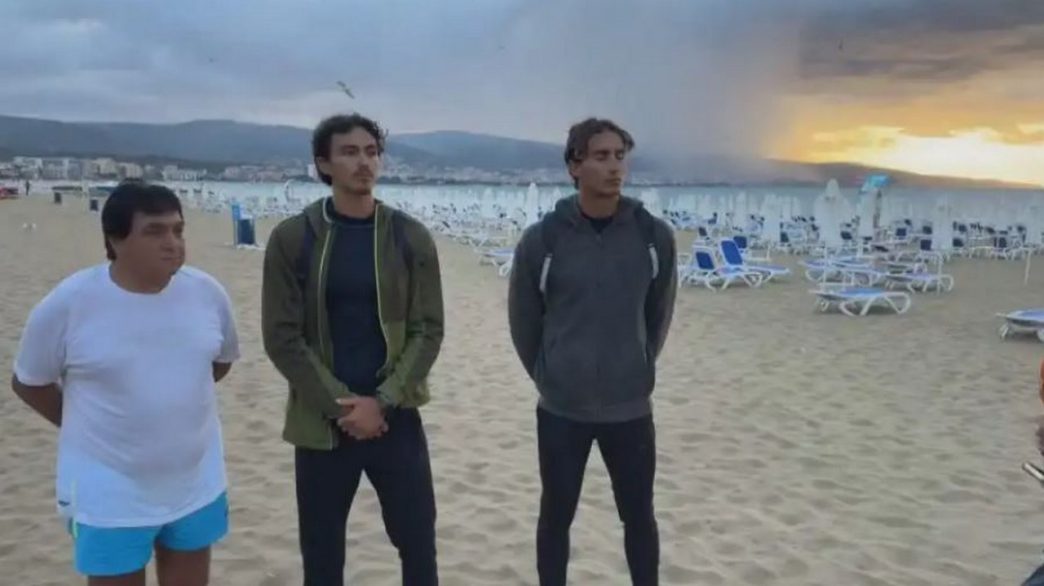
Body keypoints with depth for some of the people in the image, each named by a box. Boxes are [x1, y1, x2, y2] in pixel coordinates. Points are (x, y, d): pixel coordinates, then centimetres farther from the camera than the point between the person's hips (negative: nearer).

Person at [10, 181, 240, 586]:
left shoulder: (207, 292, -6)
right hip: (109, 498, -3)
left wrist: (176, 397, 8)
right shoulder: (68, 303, -15)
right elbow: (28, 383, -1)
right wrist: (87, 427, 0)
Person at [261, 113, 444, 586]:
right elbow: (282, 337, -6)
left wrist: (381, 402, -13)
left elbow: (428, 330, -3)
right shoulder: (292, 238, -3)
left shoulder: (410, 238, 0)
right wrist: (340, 405, -12)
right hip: (320, 423, 0)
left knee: (418, 545, 9)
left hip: (395, 417, 1)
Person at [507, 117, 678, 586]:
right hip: (560, 410, -1)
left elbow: (658, 315, 9)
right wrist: (550, 377, 7)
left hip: (630, 409, 1)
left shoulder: (654, 236, -5)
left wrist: (638, 369, 12)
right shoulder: (541, 240, -10)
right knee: (556, 516, 13)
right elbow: (523, 322, 2)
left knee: (639, 517, 14)